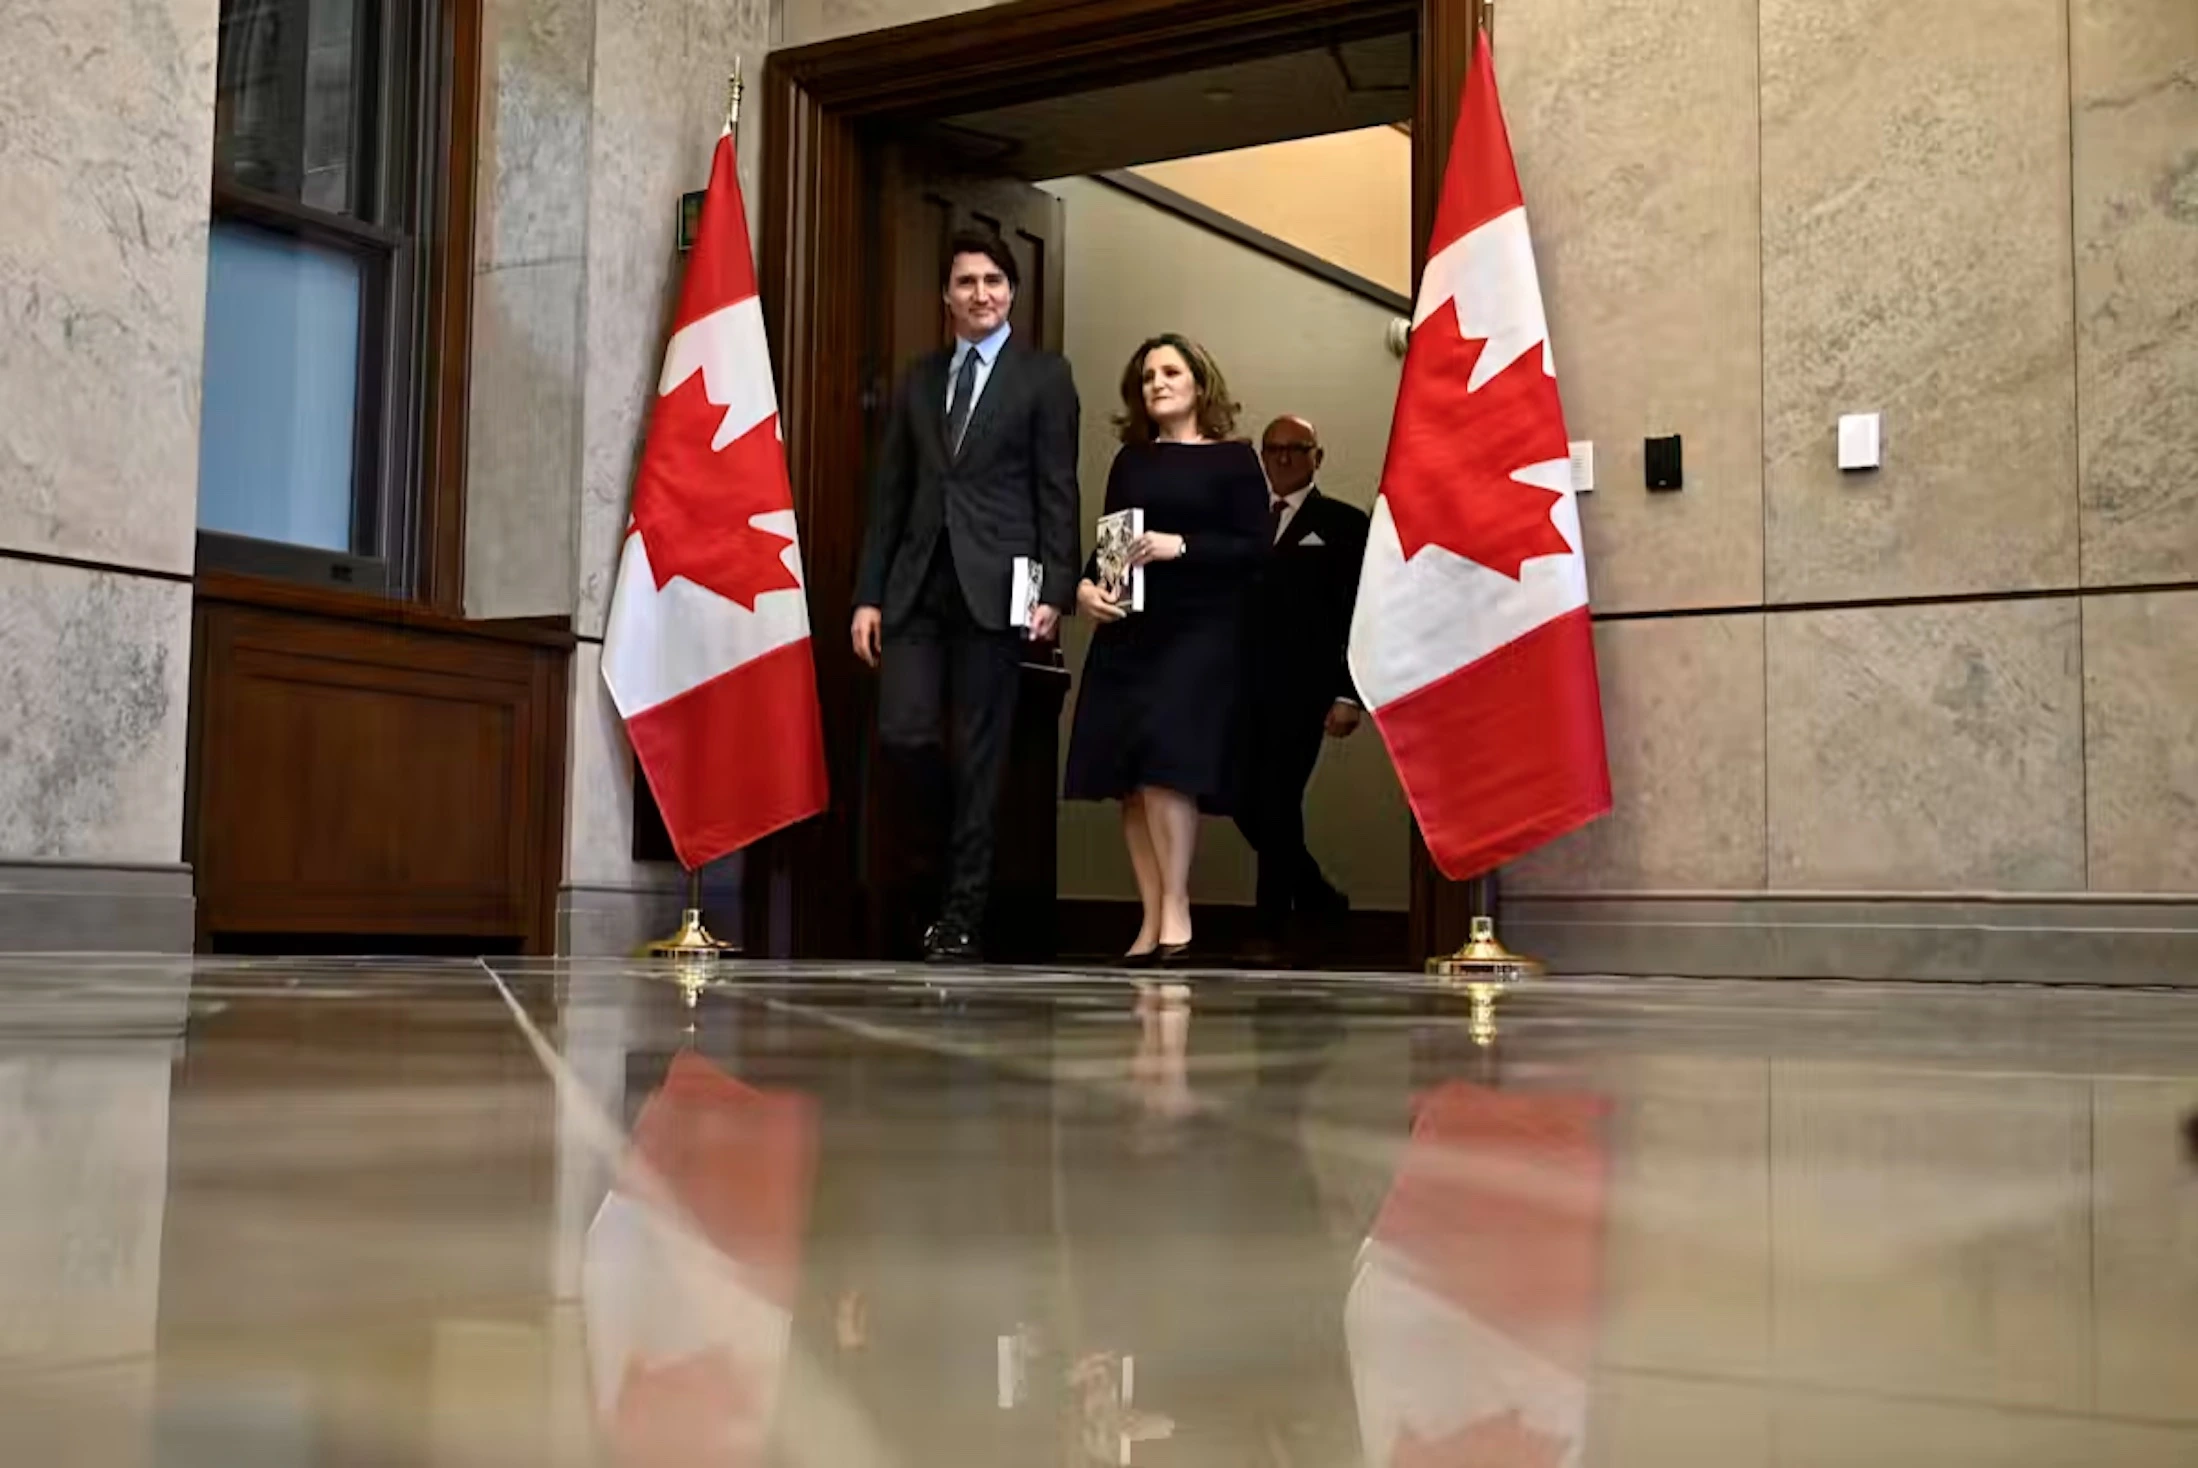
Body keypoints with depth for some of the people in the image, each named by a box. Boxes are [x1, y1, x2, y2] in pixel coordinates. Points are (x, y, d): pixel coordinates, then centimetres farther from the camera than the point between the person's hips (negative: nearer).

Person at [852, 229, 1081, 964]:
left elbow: (1058, 493, -1)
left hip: (993, 587, -4)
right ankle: (968, 849, 21)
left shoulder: (1043, 376, 4)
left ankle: (962, 917, 7)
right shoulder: (918, 380, 15)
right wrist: (868, 593, 7)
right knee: (903, 732, -6)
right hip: (917, 585, 4)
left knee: (977, 750, -1)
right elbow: (889, 494, 13)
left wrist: (1054, 591, -10)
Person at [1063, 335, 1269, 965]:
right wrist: (1086, 585, -4)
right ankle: (1152, 917, 5)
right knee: (1127, 776, -1)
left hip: (1199, 631, -5)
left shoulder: (1234, 458, 4)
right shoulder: (1130, 461, 16)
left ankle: (1175, 907, -8)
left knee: (1166, 761, -18)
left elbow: (1255, 546, -4)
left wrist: (1180, 547, -16)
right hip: (1126, 629, 5)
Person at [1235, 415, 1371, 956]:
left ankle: (1273, 927, 4)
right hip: (1243, 684, 4)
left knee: (1278, 802, -6)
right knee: (1244, 800, 4)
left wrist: (1348, 694, -10)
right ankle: (1317, 895, 24)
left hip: (1300, 688, -4)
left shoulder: (1343, 524, 4)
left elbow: (1356, 614, -1)